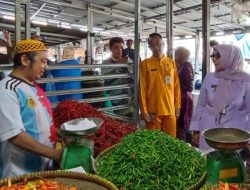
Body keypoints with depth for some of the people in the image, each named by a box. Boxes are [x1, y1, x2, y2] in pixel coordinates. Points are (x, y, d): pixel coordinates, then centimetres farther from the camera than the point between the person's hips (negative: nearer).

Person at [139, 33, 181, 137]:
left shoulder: (171, 63, 6)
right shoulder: (145, 64, -3)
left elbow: (176, 86, 9)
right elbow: (142, 89, -5)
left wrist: (177, 106, 7)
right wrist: (144, 111, -8)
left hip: (170, 110, 3)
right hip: (152, 111, -2)